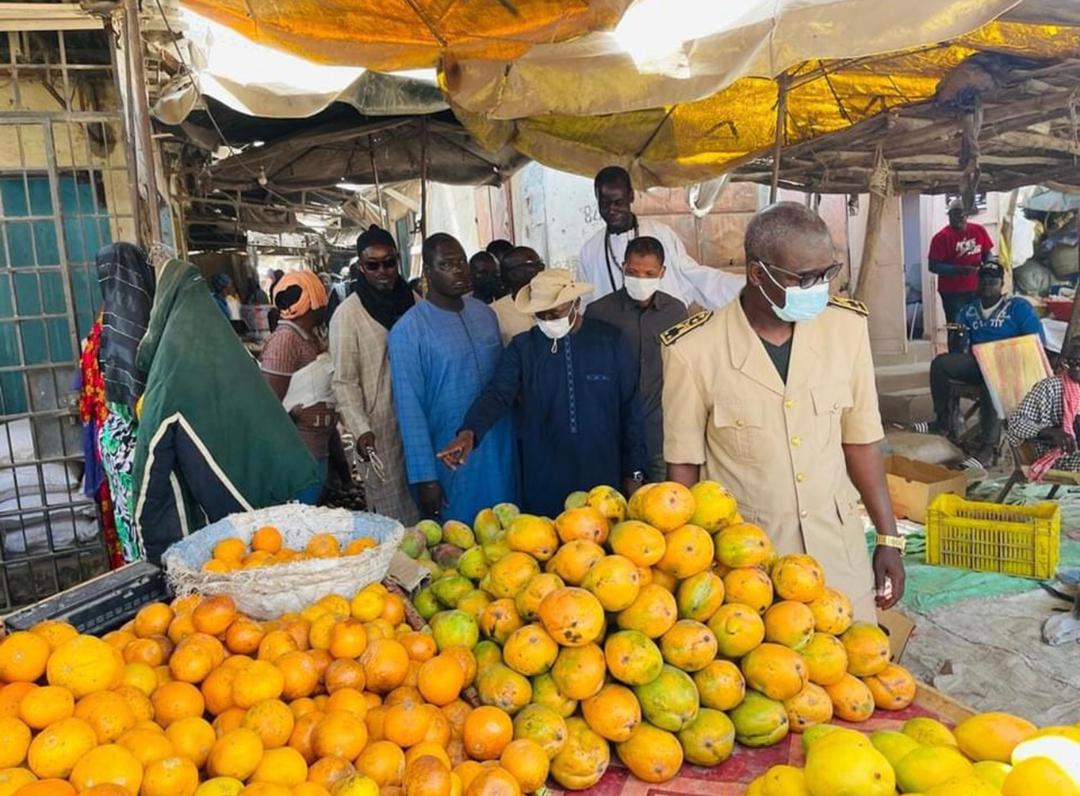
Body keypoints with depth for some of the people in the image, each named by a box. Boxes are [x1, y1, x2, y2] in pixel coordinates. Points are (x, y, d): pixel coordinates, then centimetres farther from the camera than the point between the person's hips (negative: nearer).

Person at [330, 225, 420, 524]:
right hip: (381, 426, -4)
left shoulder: (414, 302, 7)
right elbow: (344, 381, -7)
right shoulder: (348, 315, -7)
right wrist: (361, 430, -17)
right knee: (391, 503, 0)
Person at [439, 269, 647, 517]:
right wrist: (469, 432, -30)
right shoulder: (522, 347, 2)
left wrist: (634, 472, 2)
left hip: (603, 478, 0)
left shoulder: (609, 341, 0)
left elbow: (630, 407, 2)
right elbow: (497, 394, -11)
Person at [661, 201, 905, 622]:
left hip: (838, 546, 3)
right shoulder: (693, 350, -16)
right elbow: (683, 465, -6)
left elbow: (860, 439, 4)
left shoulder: (847, 325, -5)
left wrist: (888, 538, 7)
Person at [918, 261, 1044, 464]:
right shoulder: (969, 311, 19)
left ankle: (988, 447, -41)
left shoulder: (1018, 307, 6)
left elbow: (1037, 341, -3)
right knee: (940, 362, -21)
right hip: (977, 362, 5)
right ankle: (943, 422, -14)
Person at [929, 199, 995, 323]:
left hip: (976, 289, 5)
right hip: (952, 292, -5)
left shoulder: (979, 230, 5)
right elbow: (933, 266, -14)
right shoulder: (942, 237, -10)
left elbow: (987, 253, 17)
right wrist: (959, 270, -24)